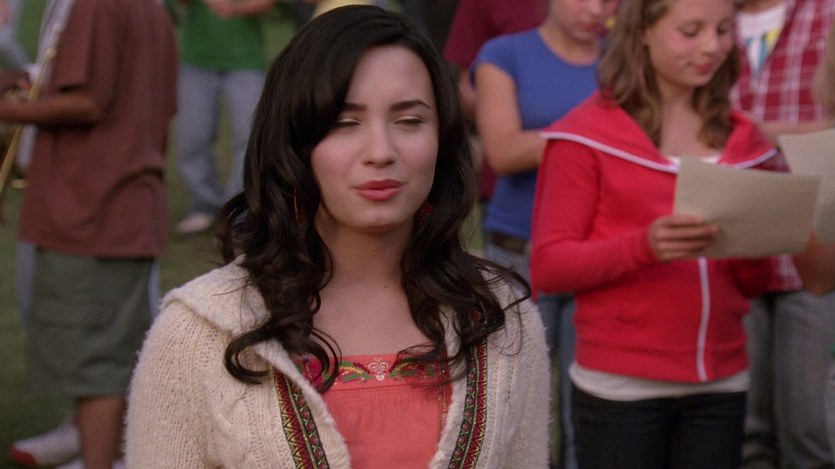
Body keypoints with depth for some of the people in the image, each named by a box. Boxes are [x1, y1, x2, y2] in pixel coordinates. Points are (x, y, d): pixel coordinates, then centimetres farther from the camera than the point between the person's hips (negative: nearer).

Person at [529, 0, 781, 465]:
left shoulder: (741, 139, 9)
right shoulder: (588, 134, -6)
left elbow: (752, 285, 15)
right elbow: (548, 265, -8)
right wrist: (643, 245, -23)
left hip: (721, 383, 4)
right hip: (622, 387, -4)